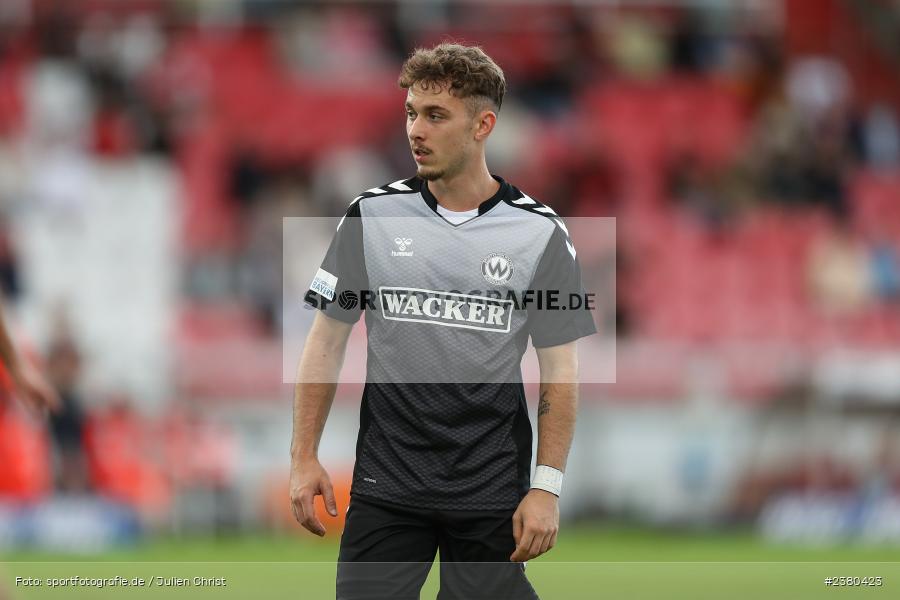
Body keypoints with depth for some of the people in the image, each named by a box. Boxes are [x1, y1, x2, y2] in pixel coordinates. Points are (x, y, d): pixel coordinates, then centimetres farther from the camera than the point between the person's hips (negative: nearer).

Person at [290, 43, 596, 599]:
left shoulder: (541, 233, -2)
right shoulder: (372, 216, 2)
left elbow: (560, 371, 1)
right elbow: (328, 341, 7)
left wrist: (546, 488, -6)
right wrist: (305, 458, 1)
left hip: (491, 494, -1)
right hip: (385, 487, 1)